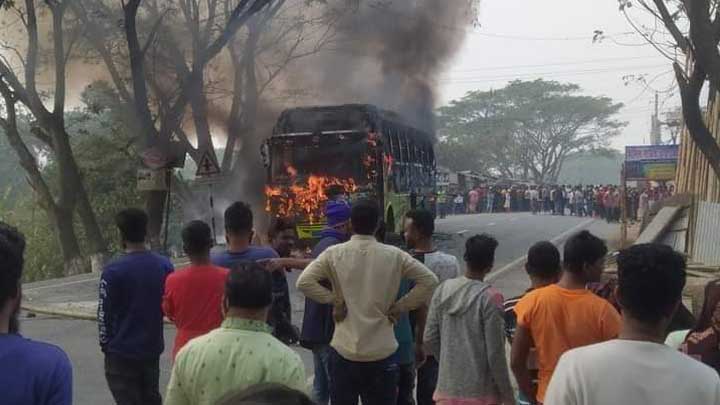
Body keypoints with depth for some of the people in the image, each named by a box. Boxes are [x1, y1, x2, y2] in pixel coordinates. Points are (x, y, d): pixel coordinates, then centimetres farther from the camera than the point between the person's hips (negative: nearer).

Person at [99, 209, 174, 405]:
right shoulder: (165, 265, -2)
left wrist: (105, 344, 3)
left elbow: (104, 313, -11)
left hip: (121, 352, -4)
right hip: (153, 349, 5)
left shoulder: (113, 270, -16)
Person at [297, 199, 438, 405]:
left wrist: (333, 299, -1)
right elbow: (430, 281, -3)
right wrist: (400, 307, 1)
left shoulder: (334, 253, -5)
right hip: (382, 353, 0)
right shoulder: (394, 255, -3)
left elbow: (304, 282, -10)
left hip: (344, 351, 0)